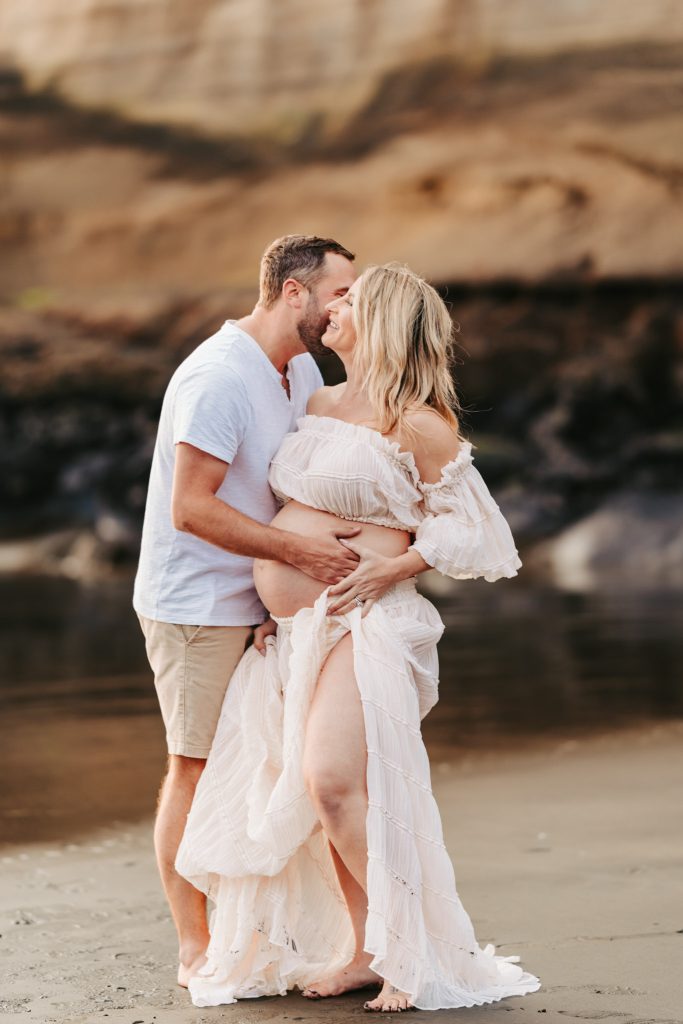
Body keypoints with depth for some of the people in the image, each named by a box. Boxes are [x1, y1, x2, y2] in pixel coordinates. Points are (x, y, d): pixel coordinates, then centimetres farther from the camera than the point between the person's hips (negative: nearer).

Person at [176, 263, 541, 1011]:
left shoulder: (417, 425, -7)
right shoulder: (320, 404, 15)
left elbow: (469, 528, -5)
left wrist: (389, 568, -14)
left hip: (361, 625, -8)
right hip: (291, 633, 8)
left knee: (336, 783, -17)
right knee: (318, 793, 7)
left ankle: (415, 955, -6)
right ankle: (361, 951, 17)